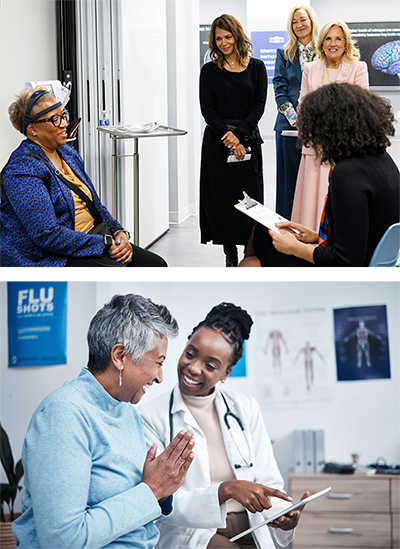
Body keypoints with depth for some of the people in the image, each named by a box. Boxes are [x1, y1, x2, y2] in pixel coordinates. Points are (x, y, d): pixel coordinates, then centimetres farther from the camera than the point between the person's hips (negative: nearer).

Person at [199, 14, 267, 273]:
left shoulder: (256, 68, 6)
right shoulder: (210, 71, 5)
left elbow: (259, 106, 0)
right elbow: (207, 109, -1)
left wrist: (239, 134, -12)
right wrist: (227, 136, -14)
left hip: (248, 142, 0)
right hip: (217, 143, 0)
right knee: (221, 200, 1)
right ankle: (230, 258, 10)